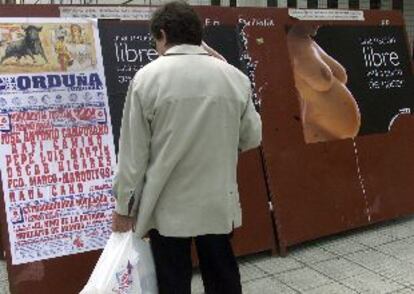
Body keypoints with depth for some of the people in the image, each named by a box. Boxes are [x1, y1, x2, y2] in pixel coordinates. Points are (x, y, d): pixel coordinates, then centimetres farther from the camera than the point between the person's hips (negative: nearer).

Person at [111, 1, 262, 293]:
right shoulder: (235, 77, -3)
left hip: (167, 205, -2)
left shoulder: (148, 77, -11)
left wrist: (124, 205, 1)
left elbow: (133, 151, -9)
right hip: (218, 202, 3)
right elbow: (252, 137, 6)